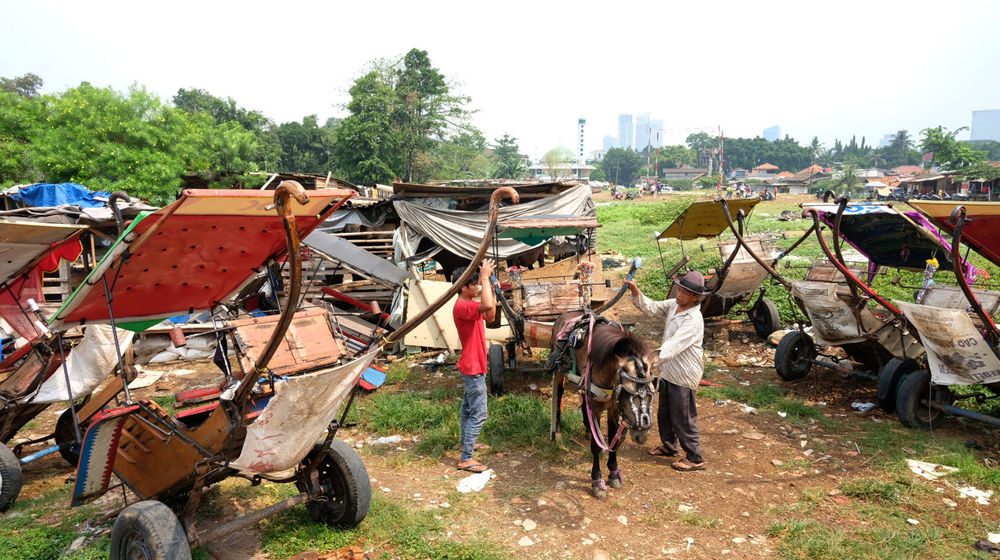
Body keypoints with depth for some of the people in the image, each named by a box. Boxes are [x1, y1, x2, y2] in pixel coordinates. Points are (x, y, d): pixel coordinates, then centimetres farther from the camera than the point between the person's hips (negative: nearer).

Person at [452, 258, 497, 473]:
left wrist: (492, 291, 4)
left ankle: (466, 442, 41)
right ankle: (465, 459, -2)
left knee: (468, 407, 24)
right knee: (479, 414, -7)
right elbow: (488, 306, -43)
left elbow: (490, 316, 15)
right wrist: (485, 276, -33)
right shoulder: (461, 307, -25)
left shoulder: (470, 304, 7)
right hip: (473, 369, -11)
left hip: (472, 367, 11)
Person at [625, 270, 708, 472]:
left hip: (683, 375, -9)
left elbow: (675, 344, -37)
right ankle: (669, 446, 43)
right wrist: (636, 293, -10)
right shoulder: (673, 305, -1)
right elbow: (652, 308, 6)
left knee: (683, 417, 4)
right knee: (664, 413, 23)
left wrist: (656, 357, -50)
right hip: (668, 371, 9)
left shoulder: (693, 319, -27)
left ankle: (695, 458, 21)